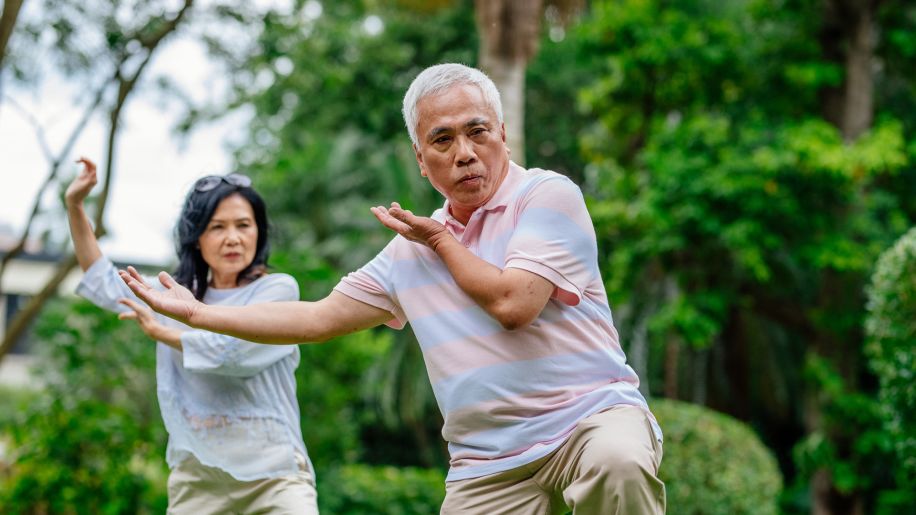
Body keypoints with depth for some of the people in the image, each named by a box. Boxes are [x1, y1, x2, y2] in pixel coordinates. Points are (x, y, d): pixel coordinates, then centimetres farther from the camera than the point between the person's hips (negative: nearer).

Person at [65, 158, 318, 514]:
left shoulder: (278, 289, -3)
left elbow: (229, 351, -17)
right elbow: (105, 283, 25)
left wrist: (159, 331, -5)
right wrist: (74, 206, 18)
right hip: (197, 477, 5)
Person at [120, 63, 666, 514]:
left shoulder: (549, 195, -5)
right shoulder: (411, 250, 14)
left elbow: (513, 304, -17)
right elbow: (318, 318, 20)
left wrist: (441, 239, 0)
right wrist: (196, 313, 19)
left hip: (592, 413, -5)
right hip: (488, 467, 5)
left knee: (617, 462, -37)